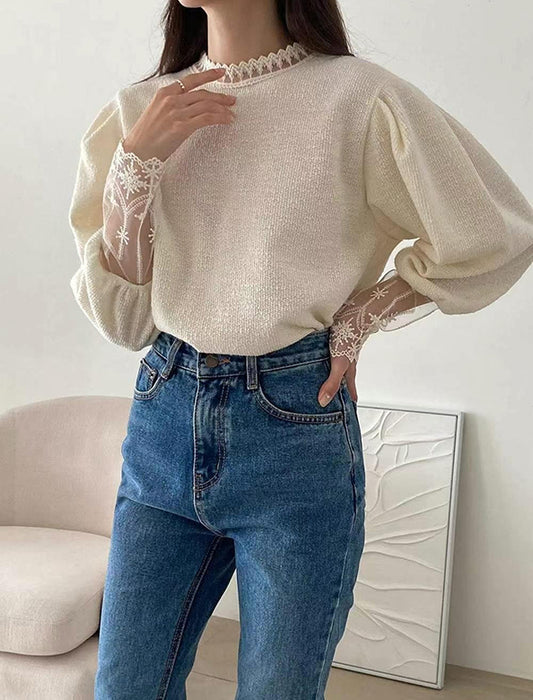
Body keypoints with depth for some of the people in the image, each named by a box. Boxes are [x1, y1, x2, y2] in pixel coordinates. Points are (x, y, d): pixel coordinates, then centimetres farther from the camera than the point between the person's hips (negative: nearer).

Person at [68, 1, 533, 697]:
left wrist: (363, 314, -2)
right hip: (164, 412, 4)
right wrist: (137, 161, -9)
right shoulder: (140, 110, 6)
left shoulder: (357, 97, -7)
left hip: (295, 428, -3)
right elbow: (119, 318, 2)